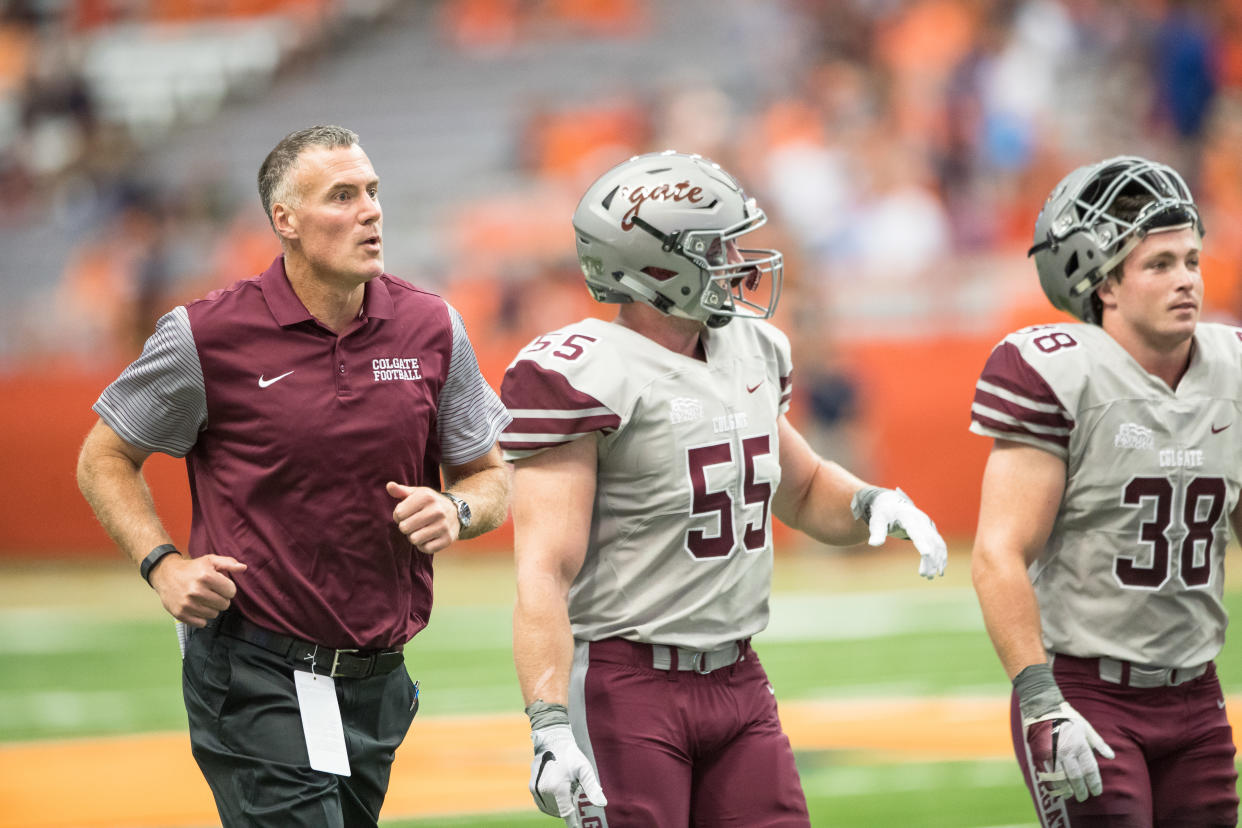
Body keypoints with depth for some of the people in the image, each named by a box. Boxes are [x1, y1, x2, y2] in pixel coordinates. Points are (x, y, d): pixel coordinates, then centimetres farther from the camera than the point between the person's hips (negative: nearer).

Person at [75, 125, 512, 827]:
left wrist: (457, 511, -9)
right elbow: (105, 458, 4)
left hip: (378, 684, 5)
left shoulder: (432, 329, 4)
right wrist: (164, 564, -10)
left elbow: (490, 477, 14)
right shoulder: (210, 336, -8)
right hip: (255, 683, -5)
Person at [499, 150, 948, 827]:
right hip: (626, 687, -8)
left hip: (737, 683, 8)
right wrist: (551, 727, -29)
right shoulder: (585, 376, -14)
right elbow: (545, 572, -20)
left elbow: (804, 490, 29)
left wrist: (874, 503, 5)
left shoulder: (749, 352, 11)